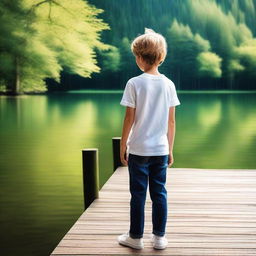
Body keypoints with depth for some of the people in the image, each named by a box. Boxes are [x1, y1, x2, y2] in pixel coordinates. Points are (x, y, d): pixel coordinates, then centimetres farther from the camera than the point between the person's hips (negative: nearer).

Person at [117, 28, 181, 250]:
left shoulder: (134, 83, -10)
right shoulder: (168, 84, 0)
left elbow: (129, 119, -9)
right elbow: (171, 121, 3)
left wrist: (123, 146, 1)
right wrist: (170, 149, 12)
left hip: (138, 149, -3)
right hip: (161, 149, 3)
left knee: (138, 194, 6)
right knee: (159, 192, 10)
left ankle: (136, 237, 16)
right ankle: (160, 237, 17)